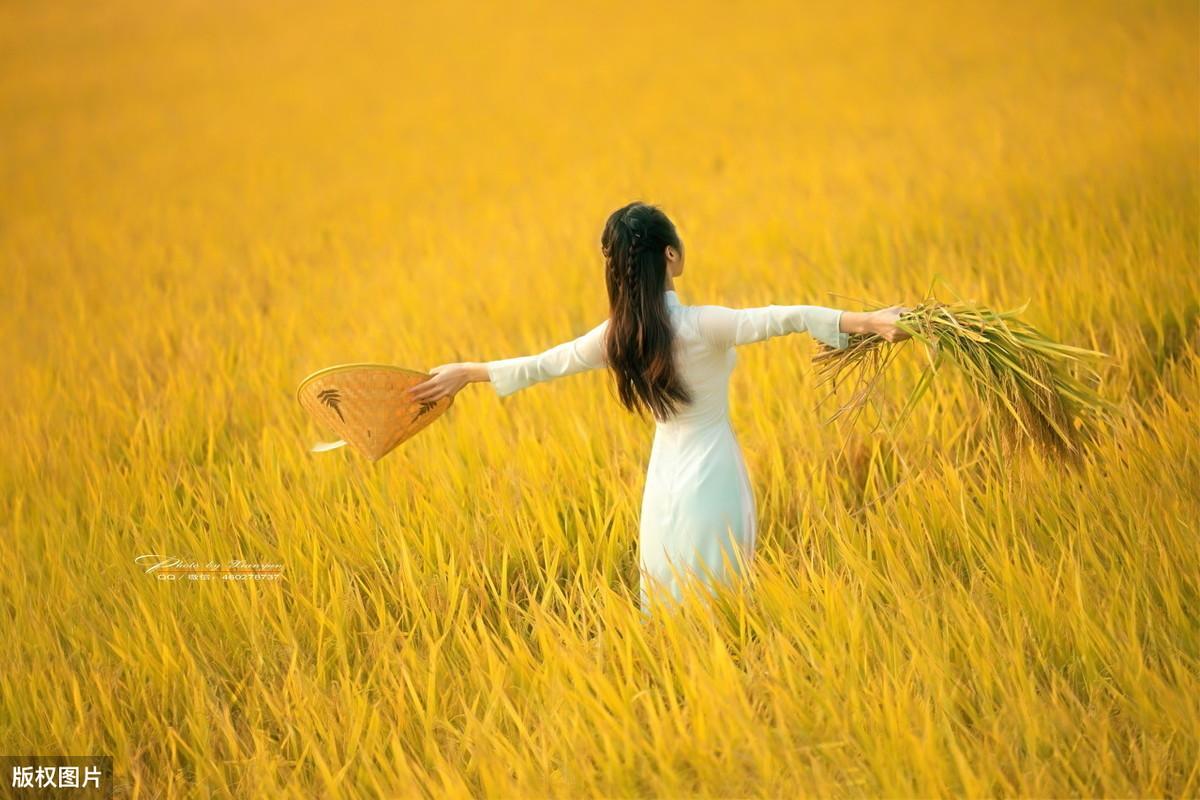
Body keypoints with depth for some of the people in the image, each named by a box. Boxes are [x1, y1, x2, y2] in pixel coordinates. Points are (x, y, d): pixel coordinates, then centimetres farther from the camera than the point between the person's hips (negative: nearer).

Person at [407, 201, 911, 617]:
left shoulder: (618, 335, -2)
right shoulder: (703, 325, -17)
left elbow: (541, 365, 9)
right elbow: (782, 318, -27)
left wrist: (465, 372, 23)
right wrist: (868, 321, -34)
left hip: (665, 485, 5)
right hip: (712, 482, -5)